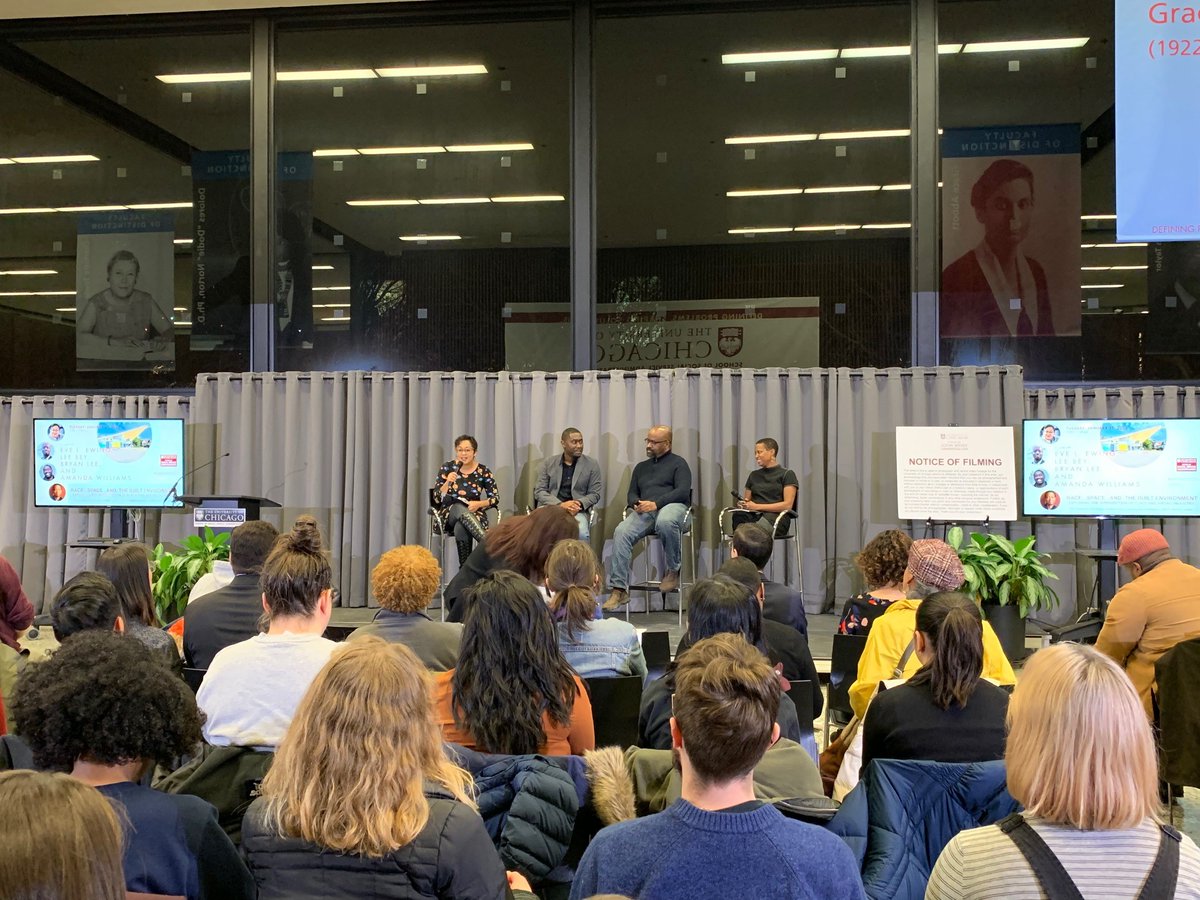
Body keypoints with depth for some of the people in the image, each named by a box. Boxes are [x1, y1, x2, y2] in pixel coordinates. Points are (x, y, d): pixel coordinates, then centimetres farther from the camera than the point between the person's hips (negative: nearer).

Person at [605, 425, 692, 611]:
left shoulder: (678, 463, 11)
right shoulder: (641, 467, 29)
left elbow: (683, 491, -4)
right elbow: (631, 494, 25)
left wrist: (655, 503, -15)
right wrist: (636, 504, -1)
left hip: (672, 506, -5)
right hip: (644, 511, 5)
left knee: (665, 521, -42)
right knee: (621, 532, -26)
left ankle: (673, 570, -18)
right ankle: (619, 589, -28)